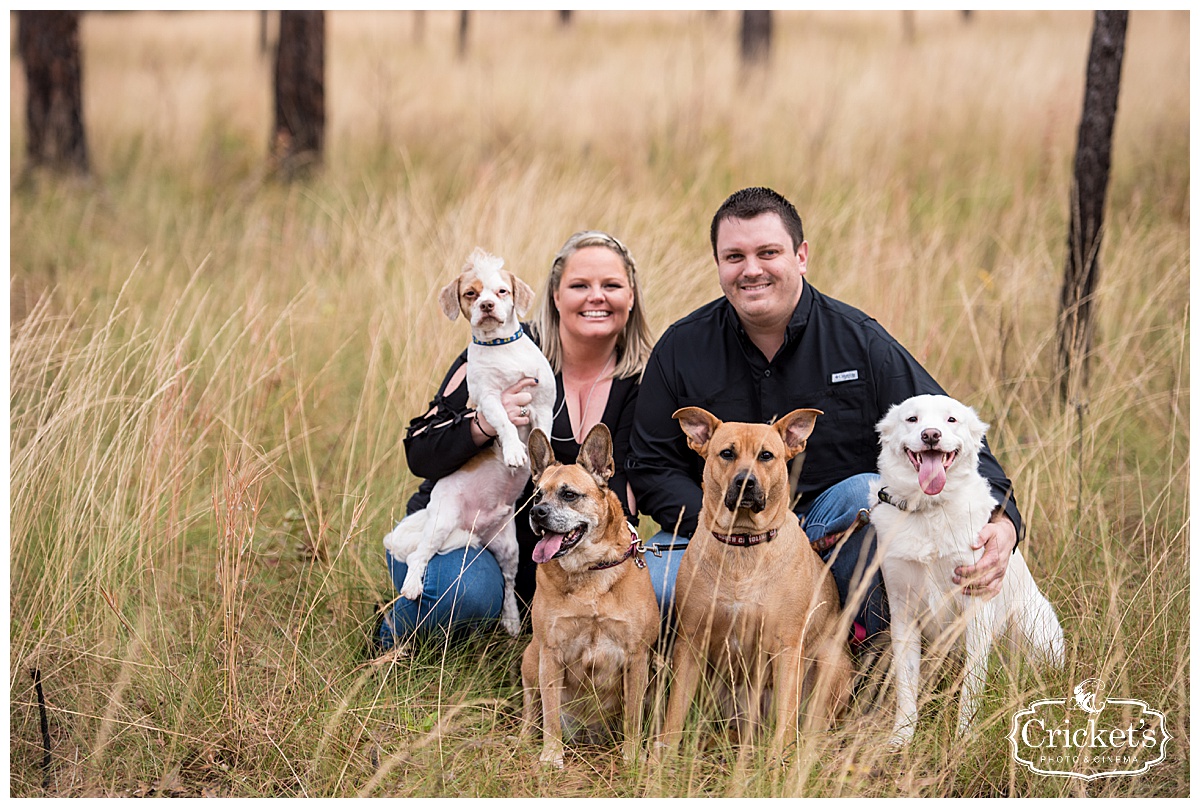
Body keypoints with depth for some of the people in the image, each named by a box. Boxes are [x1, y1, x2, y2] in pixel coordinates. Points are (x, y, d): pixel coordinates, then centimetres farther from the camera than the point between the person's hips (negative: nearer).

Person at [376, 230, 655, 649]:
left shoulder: (640, 380, -1)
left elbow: (621, 478, -1)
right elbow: (420, 454, -15)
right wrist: (485, 423, -34)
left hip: (539, 551, 4)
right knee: (472, 592, -36)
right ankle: (397, 629, 0)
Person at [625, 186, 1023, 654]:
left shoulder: (861, 343, -6)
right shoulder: (681, 349, -2)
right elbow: (652, 467, 1)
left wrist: (1000, 519, -29)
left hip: (835, 525, 0)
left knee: (869, 492, -34)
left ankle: (867, 639, -12)